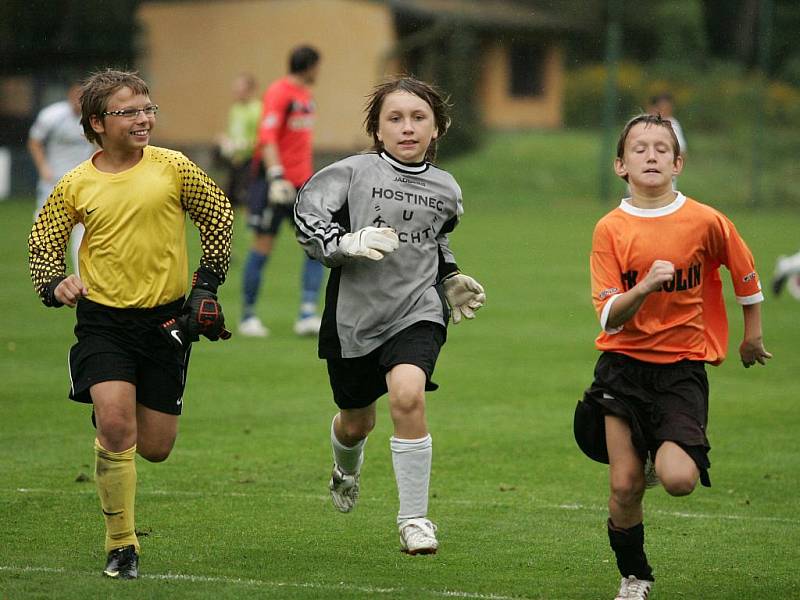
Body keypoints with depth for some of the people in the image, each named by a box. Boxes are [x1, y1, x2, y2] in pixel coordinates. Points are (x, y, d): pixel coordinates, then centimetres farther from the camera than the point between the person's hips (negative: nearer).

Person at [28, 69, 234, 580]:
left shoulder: (174, 168, -5)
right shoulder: (76, 185, -2)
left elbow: (218, 215, 9)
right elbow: (44, 241, 11)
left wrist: (208, 284, 5)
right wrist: (54, 284, -7)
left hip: (167, 318, 1)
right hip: (103, 317, -1)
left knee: (155, 448, 3)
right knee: (115, 424, -19)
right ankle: (121, 546, -4)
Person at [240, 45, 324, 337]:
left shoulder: (305, 95, 14)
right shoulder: (279, 93, -12)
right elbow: (267, 137, -22)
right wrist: (276, 176, -31)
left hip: (302, 182, 8)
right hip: (277, 181, -8)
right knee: (263, 245, -2)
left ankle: (307, 315, -5)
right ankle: (248, 316, 9)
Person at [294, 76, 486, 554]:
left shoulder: (445, 188, 8)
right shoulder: (353, 172, -5)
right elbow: (308, 216, -16)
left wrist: (451, 280, 15)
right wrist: (347, 242, -30)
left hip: (417, 310, 0)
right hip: (355, 313, 0)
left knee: (407, 394, -27)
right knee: (356, 421, 16)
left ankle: (415, 519, -16)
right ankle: (347, 471, 57)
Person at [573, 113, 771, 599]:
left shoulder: (706, 222, -6)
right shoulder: (611, 229, -4)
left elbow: (746, 275, 13)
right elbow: (610, 319, -8)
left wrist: (753, 336, 21)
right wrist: (644, 287, -25)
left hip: (683, 366, -1)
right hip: (623, 365, 1)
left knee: (679, 480, -20)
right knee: (625, 486, -5)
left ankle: (664, 458, 18)